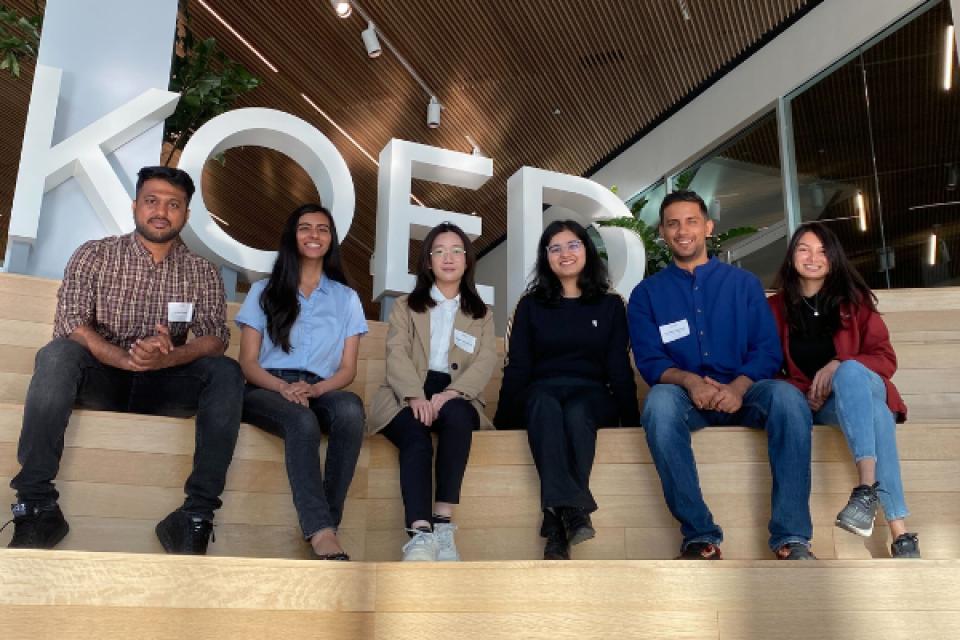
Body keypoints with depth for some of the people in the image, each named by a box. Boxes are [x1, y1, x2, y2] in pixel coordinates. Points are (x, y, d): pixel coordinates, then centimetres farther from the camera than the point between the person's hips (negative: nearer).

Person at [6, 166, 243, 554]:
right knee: (57, 355, -31)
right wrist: (128, 359, -31)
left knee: (226, 373, -25)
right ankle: (36, 504, -31)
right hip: (98, 378, -1)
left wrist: (170, 357, -31)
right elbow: (69, 322, -13)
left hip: (163, 387, 1)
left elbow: (217, 337, -8)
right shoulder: (94, 256, 2)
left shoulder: (202, 273, 6)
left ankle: (197, 514, -30)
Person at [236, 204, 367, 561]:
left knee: (351, 408, -36)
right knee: (302, 420, -37)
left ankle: (325, 525, -34)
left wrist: (314, 389, -13)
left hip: (320, 392, 1)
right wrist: (283, 387, -16)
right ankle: (324, 538, -45)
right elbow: (248, 363, 6)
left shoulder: (346, 298, 17)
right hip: (266, 390, -1)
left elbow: (347, 370, 9)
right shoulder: (264, 292, 15)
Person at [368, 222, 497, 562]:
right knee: (416, 438, -34)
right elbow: (397, 355, 2)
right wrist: (417, 396, -20)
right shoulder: (405, 306, 21)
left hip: (457, 397, 1)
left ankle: (444, 522, -38)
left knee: (456, 415, -36)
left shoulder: (482, 314, 22)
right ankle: (420, 534, -48)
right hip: (407, 396, 0)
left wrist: (449, 393, -18)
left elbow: (485, 363, 4)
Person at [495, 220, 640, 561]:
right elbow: (517, 368, 11)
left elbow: (619, 369, 10)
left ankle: (557, 522, -43)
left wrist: (632, 423, -1)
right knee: (545, 406, -37)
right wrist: (503, 421, 0)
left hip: (591, 396, 0)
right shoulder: (530, 305, 16)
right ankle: (574, 510, -52)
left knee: (576, 412, -36)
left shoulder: (609, 305, 16)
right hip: (542, 392, 0)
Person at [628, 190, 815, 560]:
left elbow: (768, 350, 4)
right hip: (685, 396, -1)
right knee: (660, 401, -36)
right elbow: (649, 361, 1)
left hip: (741, 393, 1)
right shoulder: (647, 293, 13)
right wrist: (689, 381, -21)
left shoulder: (743, 283, 15)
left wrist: (738, 387, -17)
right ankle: (699, 536, -30)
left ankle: (792, 538, -29)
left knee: (787, 397, -32)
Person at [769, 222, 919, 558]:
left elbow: (885, 359, 3)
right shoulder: (776, 307, 9)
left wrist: (839, 367, -17)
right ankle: (900, 533, -47)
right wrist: (810, 392, -11)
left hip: (862, 389, 0)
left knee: (850, 371, -38)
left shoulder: (854, 299, 9)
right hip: (813, 405, 0)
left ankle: (867, 490, -50)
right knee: (875, 414, -36)